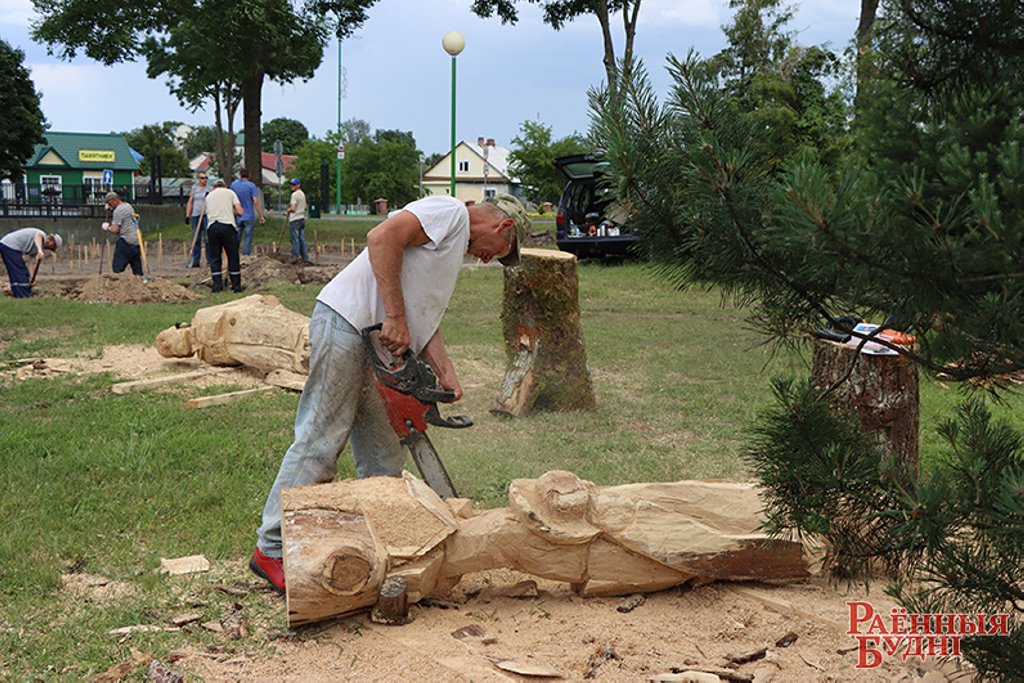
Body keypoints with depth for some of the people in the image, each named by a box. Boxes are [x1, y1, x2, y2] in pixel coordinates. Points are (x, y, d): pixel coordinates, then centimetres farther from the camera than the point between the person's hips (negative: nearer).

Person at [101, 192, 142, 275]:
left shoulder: (118, 211, -11)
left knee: (117, 267, -9)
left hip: (126, 241, -9)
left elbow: (115, 230, -17)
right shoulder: (128, 206, 15)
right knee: (137, 268, 8)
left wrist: (107, 227, 2)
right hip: (136, 241, 9)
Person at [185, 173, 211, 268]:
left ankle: (210, 260, -3)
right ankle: (195, 261, 6)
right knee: (196, 239, 3)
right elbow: (190, 202, 14)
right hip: (195, 215, 3)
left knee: (207, 238, -8)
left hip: (206, 215, -3)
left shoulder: (209, 189, 6)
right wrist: (187, 215, 7)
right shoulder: (194, 189, 13)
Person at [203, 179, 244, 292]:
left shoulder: (209, 196, 22)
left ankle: (217, 285, 7)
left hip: (212, 227, 3)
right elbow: (240, 212, 4)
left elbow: (204, 212, 16)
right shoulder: (230, 193, 13)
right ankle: (236, 286, 9)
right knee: (233, 256, 6)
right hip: (227, 225, -2)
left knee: (214, 257, 10)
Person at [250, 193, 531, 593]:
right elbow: (383, 237, -20)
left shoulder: (457, 245, 26)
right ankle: (271, 550, -1)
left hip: (376, 348, 10)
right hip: (345, 324, -10)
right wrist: (395, 317, -21)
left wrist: (446, 373, 3)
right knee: (319, 444, -8)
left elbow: (424, 318, 18)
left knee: (384, 458, 10)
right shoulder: (449, 211, -3)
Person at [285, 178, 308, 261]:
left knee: (295, 239, -5)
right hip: (302, 218, 9)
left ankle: (295, 257, -4)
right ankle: (305, 257, 11)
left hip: (295, 220, -9)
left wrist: (288, 210, 2)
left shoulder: (295, 194, -13)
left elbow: (293, 208, -19)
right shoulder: (303, 194, 16)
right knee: (302, 239, 10)